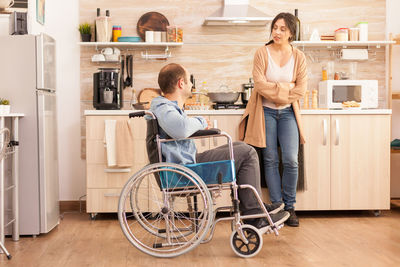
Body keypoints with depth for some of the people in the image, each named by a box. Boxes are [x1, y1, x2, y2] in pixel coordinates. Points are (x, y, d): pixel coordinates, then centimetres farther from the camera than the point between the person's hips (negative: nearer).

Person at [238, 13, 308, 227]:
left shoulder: (298, 57, 3)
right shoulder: (262, 53, -3)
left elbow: (300, 89, -3)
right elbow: (260, 84, -13)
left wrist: (275, 93, -10)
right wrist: (286, 88, -12)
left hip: (287, 112, 1)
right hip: (266, 112, -1)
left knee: (290, 160, -7)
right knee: (270, 160, 0)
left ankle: (290, 207, 9)